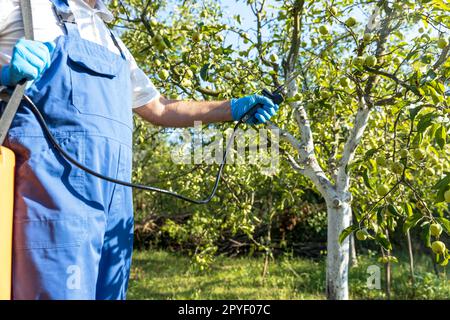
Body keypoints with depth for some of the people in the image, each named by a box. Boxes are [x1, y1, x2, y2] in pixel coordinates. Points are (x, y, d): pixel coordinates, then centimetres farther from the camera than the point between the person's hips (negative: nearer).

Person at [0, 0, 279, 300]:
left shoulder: (113, 43, 29)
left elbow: (158, 109, 29)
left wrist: (233, 108, 24)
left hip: (114, 189, 7)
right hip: (54, 175, -6)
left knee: (107, 292, 7)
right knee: (62, 291, -12)